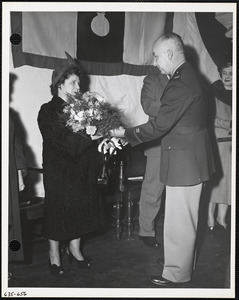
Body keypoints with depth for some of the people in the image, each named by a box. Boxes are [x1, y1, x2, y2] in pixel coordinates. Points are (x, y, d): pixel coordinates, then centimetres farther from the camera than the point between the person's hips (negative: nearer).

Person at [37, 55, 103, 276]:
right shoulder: (48, 111, -9)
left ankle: (74, 248, 28)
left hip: (82, 171, 5)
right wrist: (94, 136, -29)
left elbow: (91, 135, 5)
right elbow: (64, 141, -21)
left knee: (80, 207, 11)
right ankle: (54, 254, 19)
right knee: (58, 208, 4)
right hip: (59, 170, -5)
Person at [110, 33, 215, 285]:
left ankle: (177, 272, 17)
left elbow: (158, 126, -22)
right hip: (193, 158, 10)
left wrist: (126, 133, -10)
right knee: (186, 217, 22)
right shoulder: (190, 76, 8)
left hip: (184, 161, -10)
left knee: (179, 220, 3)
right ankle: (184, 261, 38)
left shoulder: (180, 85, -24)